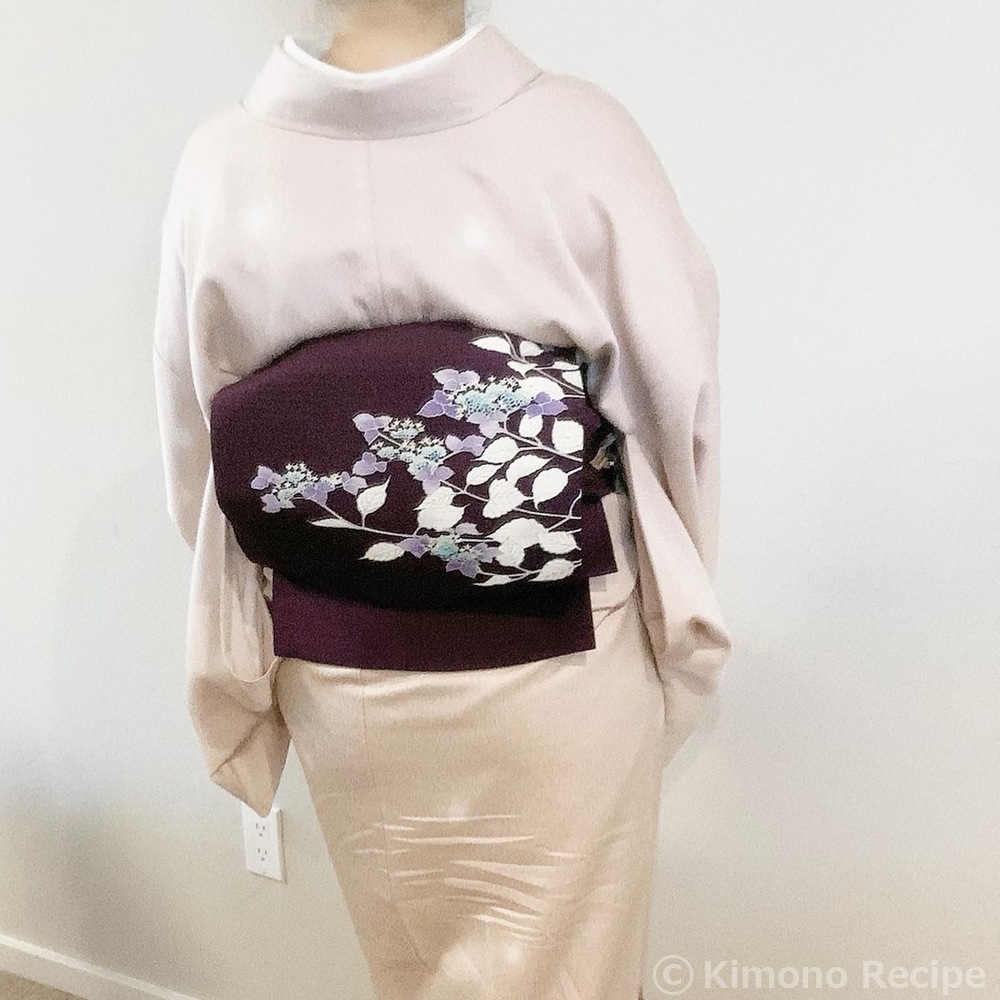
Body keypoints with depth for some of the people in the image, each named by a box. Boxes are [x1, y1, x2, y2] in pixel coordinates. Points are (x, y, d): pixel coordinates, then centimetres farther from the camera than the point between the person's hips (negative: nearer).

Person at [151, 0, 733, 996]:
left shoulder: (217, 161, -9)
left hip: (337, 674, 3)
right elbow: (677, 395, -9)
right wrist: (674, 599, 9)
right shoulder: (579, 133, -16)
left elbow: (190, 446, -1)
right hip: (563, 665, -2)